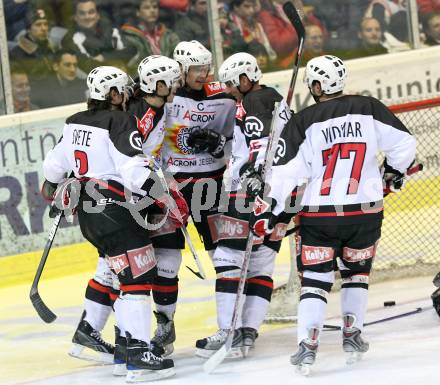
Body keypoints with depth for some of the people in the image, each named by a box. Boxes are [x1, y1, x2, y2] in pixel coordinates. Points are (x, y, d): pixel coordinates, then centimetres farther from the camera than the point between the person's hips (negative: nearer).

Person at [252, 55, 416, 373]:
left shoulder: (304, 121, -5)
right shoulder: (369, 108, -1)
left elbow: (285, 171, -9)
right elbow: (404, 143, 0)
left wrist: (268, 210, -5)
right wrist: (394, 171, 20)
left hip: (320, 213, -2)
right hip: (366, 209, 2)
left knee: (315, 278, 4)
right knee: (356, 271, 23)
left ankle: (307, 345, -9)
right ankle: (353, 336, 20)